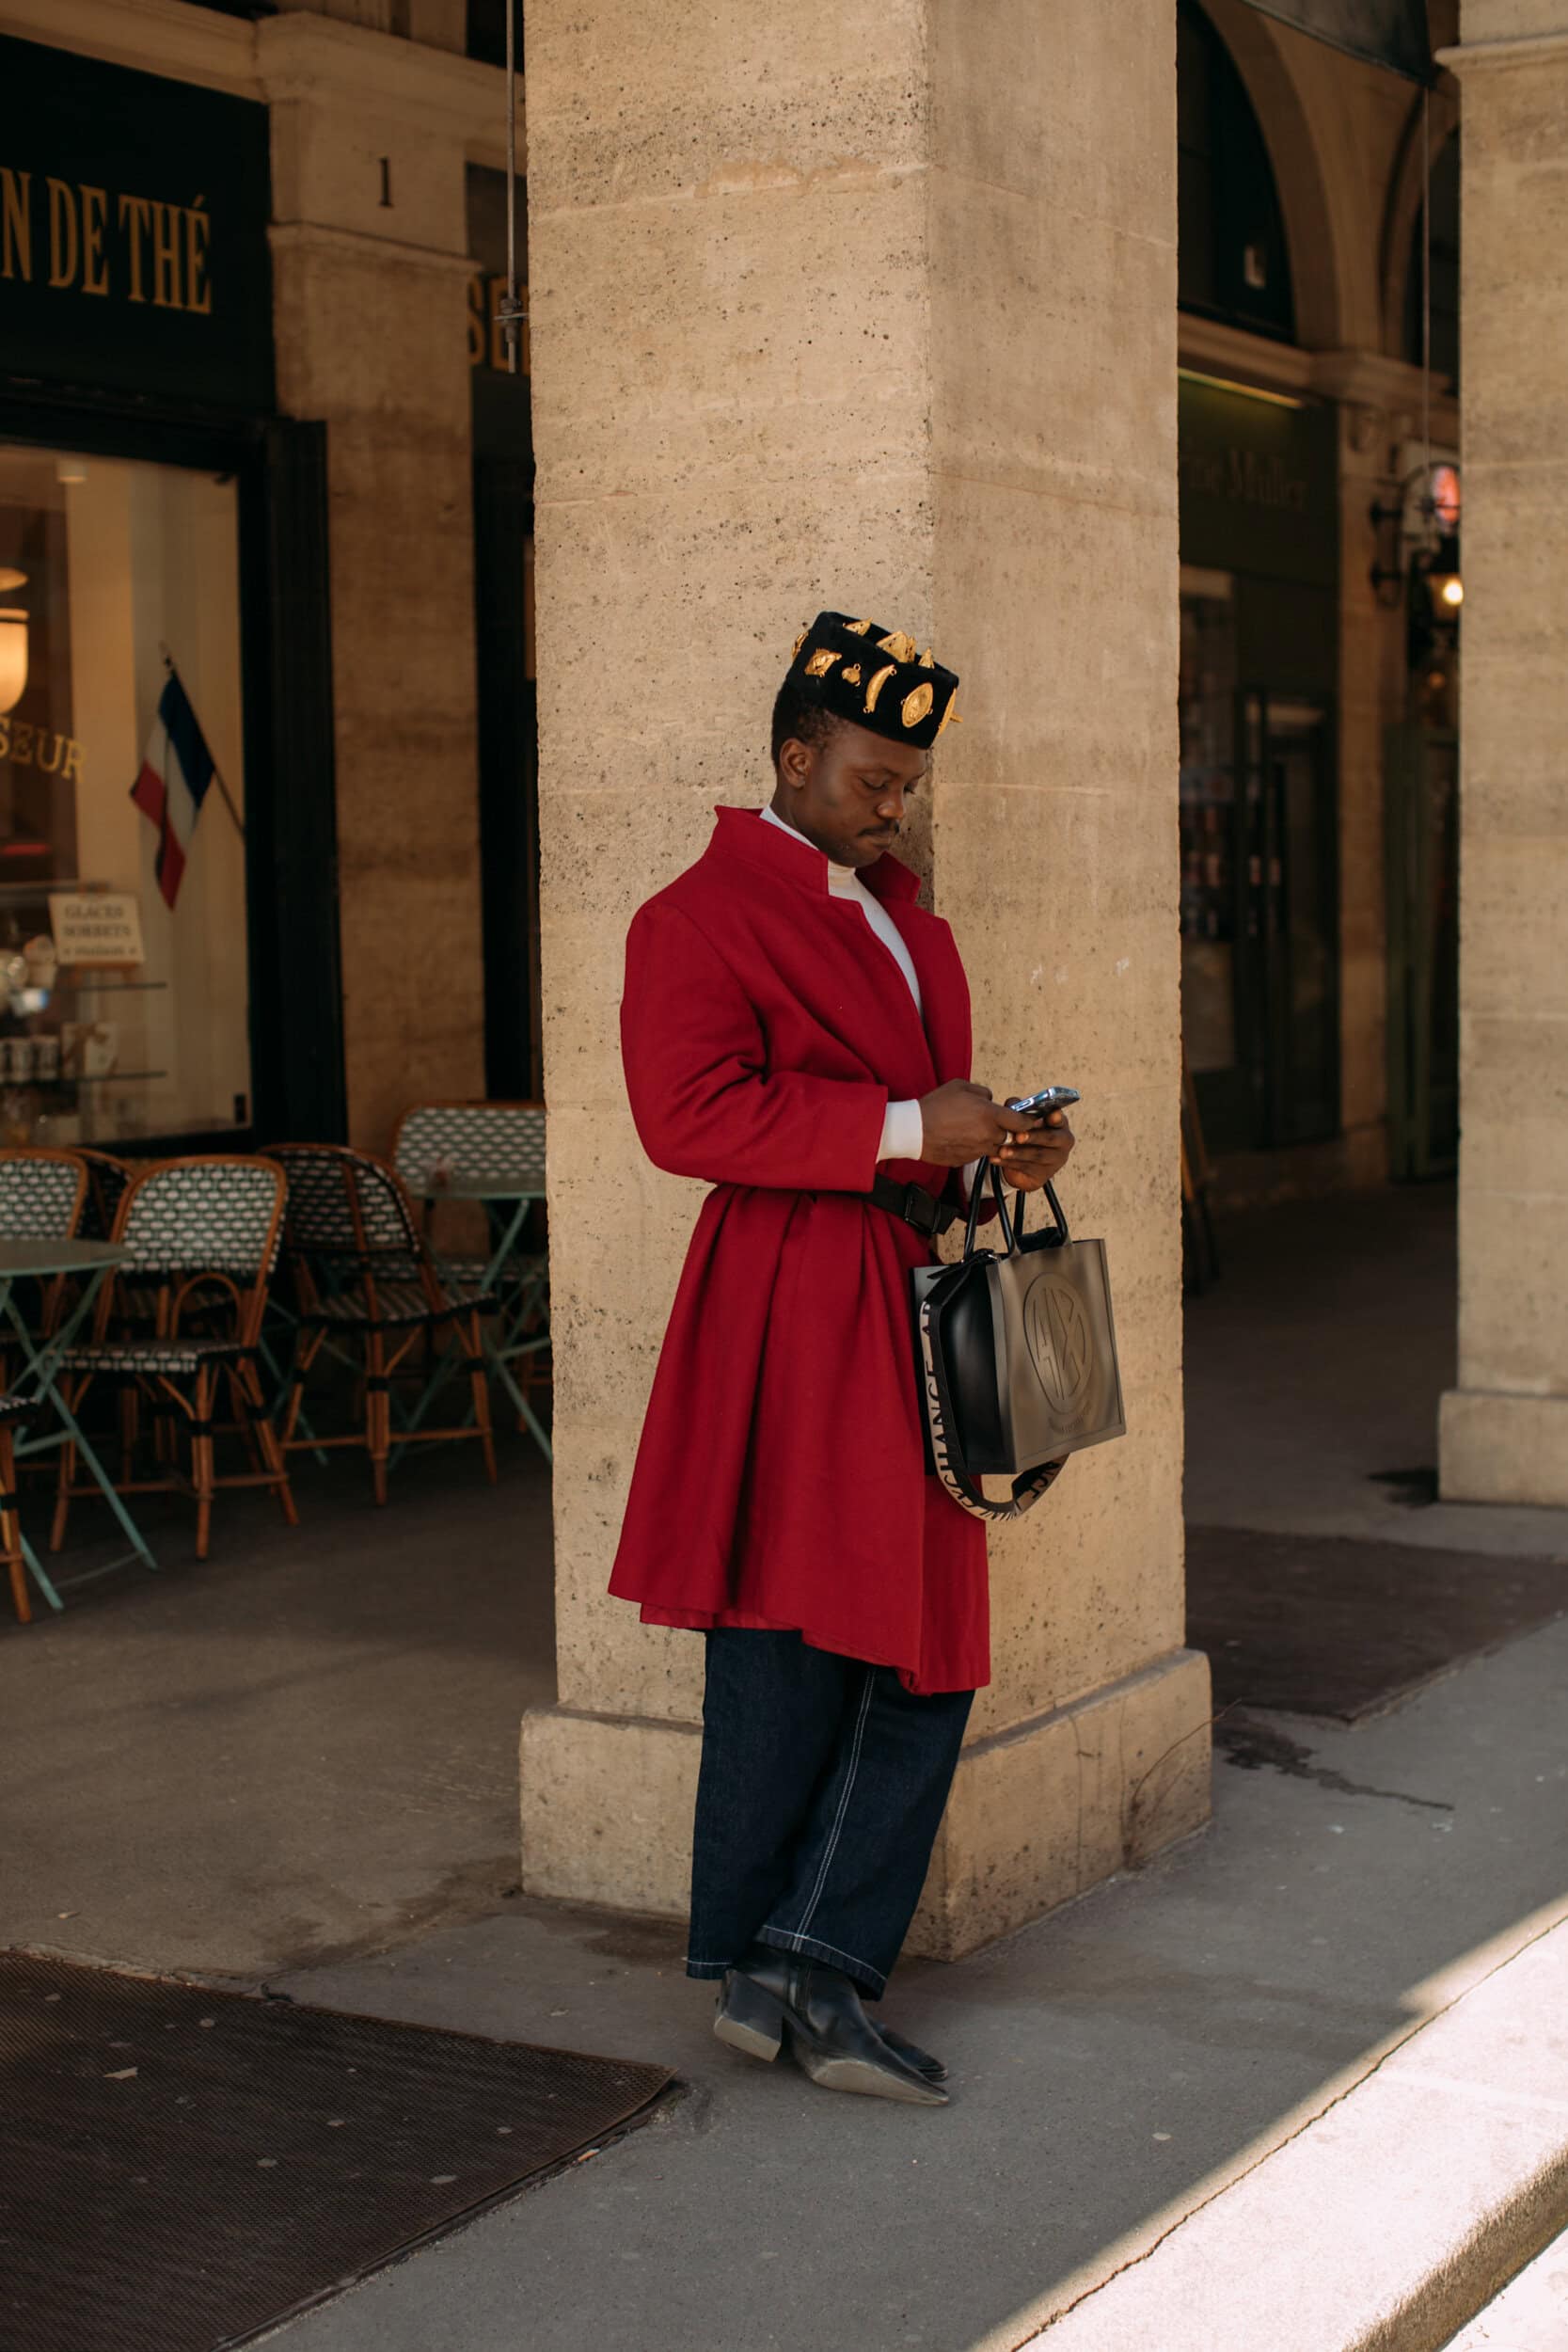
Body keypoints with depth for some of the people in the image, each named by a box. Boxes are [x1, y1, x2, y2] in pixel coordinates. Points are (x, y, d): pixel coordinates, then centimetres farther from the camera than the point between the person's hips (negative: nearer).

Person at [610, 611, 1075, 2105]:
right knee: (790, 1645, -1)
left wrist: (1000, 1143, 8)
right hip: (790, 1319, -9)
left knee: (923, 1653, 5)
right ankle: (762, 1967, 12)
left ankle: (805, 1970, 10)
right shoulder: (698, 918, -7)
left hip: (906, 1310, 9)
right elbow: (687, 1114, -20)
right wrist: (907, 1129, -21)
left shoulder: (899, 922, 20)